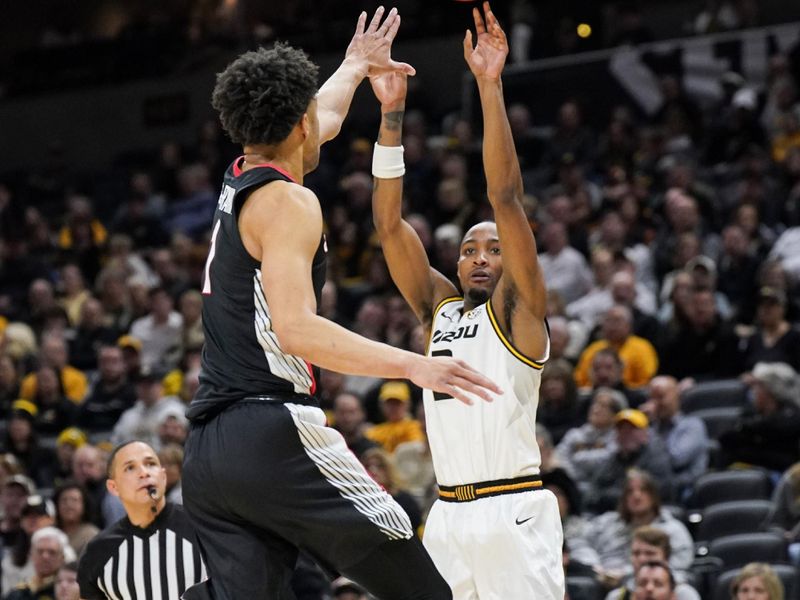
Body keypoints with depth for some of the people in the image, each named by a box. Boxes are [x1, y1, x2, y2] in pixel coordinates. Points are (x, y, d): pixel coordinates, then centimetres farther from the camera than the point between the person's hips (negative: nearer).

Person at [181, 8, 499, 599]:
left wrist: (355, 66, 58)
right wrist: (411, 365, -29)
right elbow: (295, 328, -21)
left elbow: (321, 122, 41)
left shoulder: (238, 183, 18)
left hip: (206, 454, 9)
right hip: (275, 435, -9)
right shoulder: (286, 201, -8)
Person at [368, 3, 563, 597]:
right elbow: (389, 223, 10)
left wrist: (490, 85, -15)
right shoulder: (439, 308, 16)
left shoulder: (519, 309, 1)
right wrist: (391, 115, 2)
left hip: (514, 512, -6)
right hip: (448, 514, 6)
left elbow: (506, 198, -9)